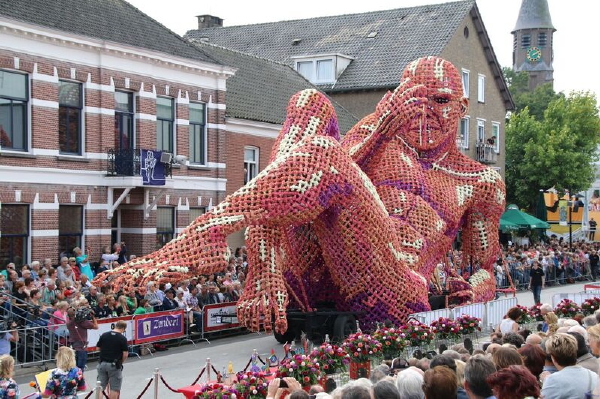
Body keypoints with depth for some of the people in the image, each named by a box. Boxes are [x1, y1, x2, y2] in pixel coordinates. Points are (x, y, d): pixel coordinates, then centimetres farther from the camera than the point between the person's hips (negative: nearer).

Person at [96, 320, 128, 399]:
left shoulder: (104, 335, 3)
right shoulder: (123, 338, -9)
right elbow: (125, 354, -10)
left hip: (102, 364, 4)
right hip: (114, 365, -4)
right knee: (115, 389, 5)